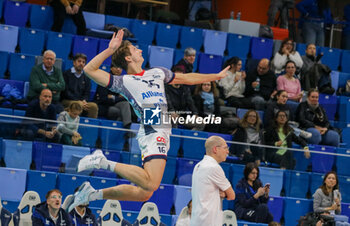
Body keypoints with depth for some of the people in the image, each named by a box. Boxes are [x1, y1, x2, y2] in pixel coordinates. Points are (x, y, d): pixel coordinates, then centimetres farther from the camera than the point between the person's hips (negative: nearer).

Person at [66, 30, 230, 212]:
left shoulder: (157, 73, 25)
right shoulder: (124, 82, 4)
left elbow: (186, 78, 37)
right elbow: (90, 70, -5)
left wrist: (217, 76, 39)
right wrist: (110, 49, -11)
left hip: (161, 133, 7)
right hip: (152, 133, -7)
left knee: (144, 193, 2)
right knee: (150, 184, -29)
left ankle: (93, 194, 12)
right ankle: (105, 163, -15)